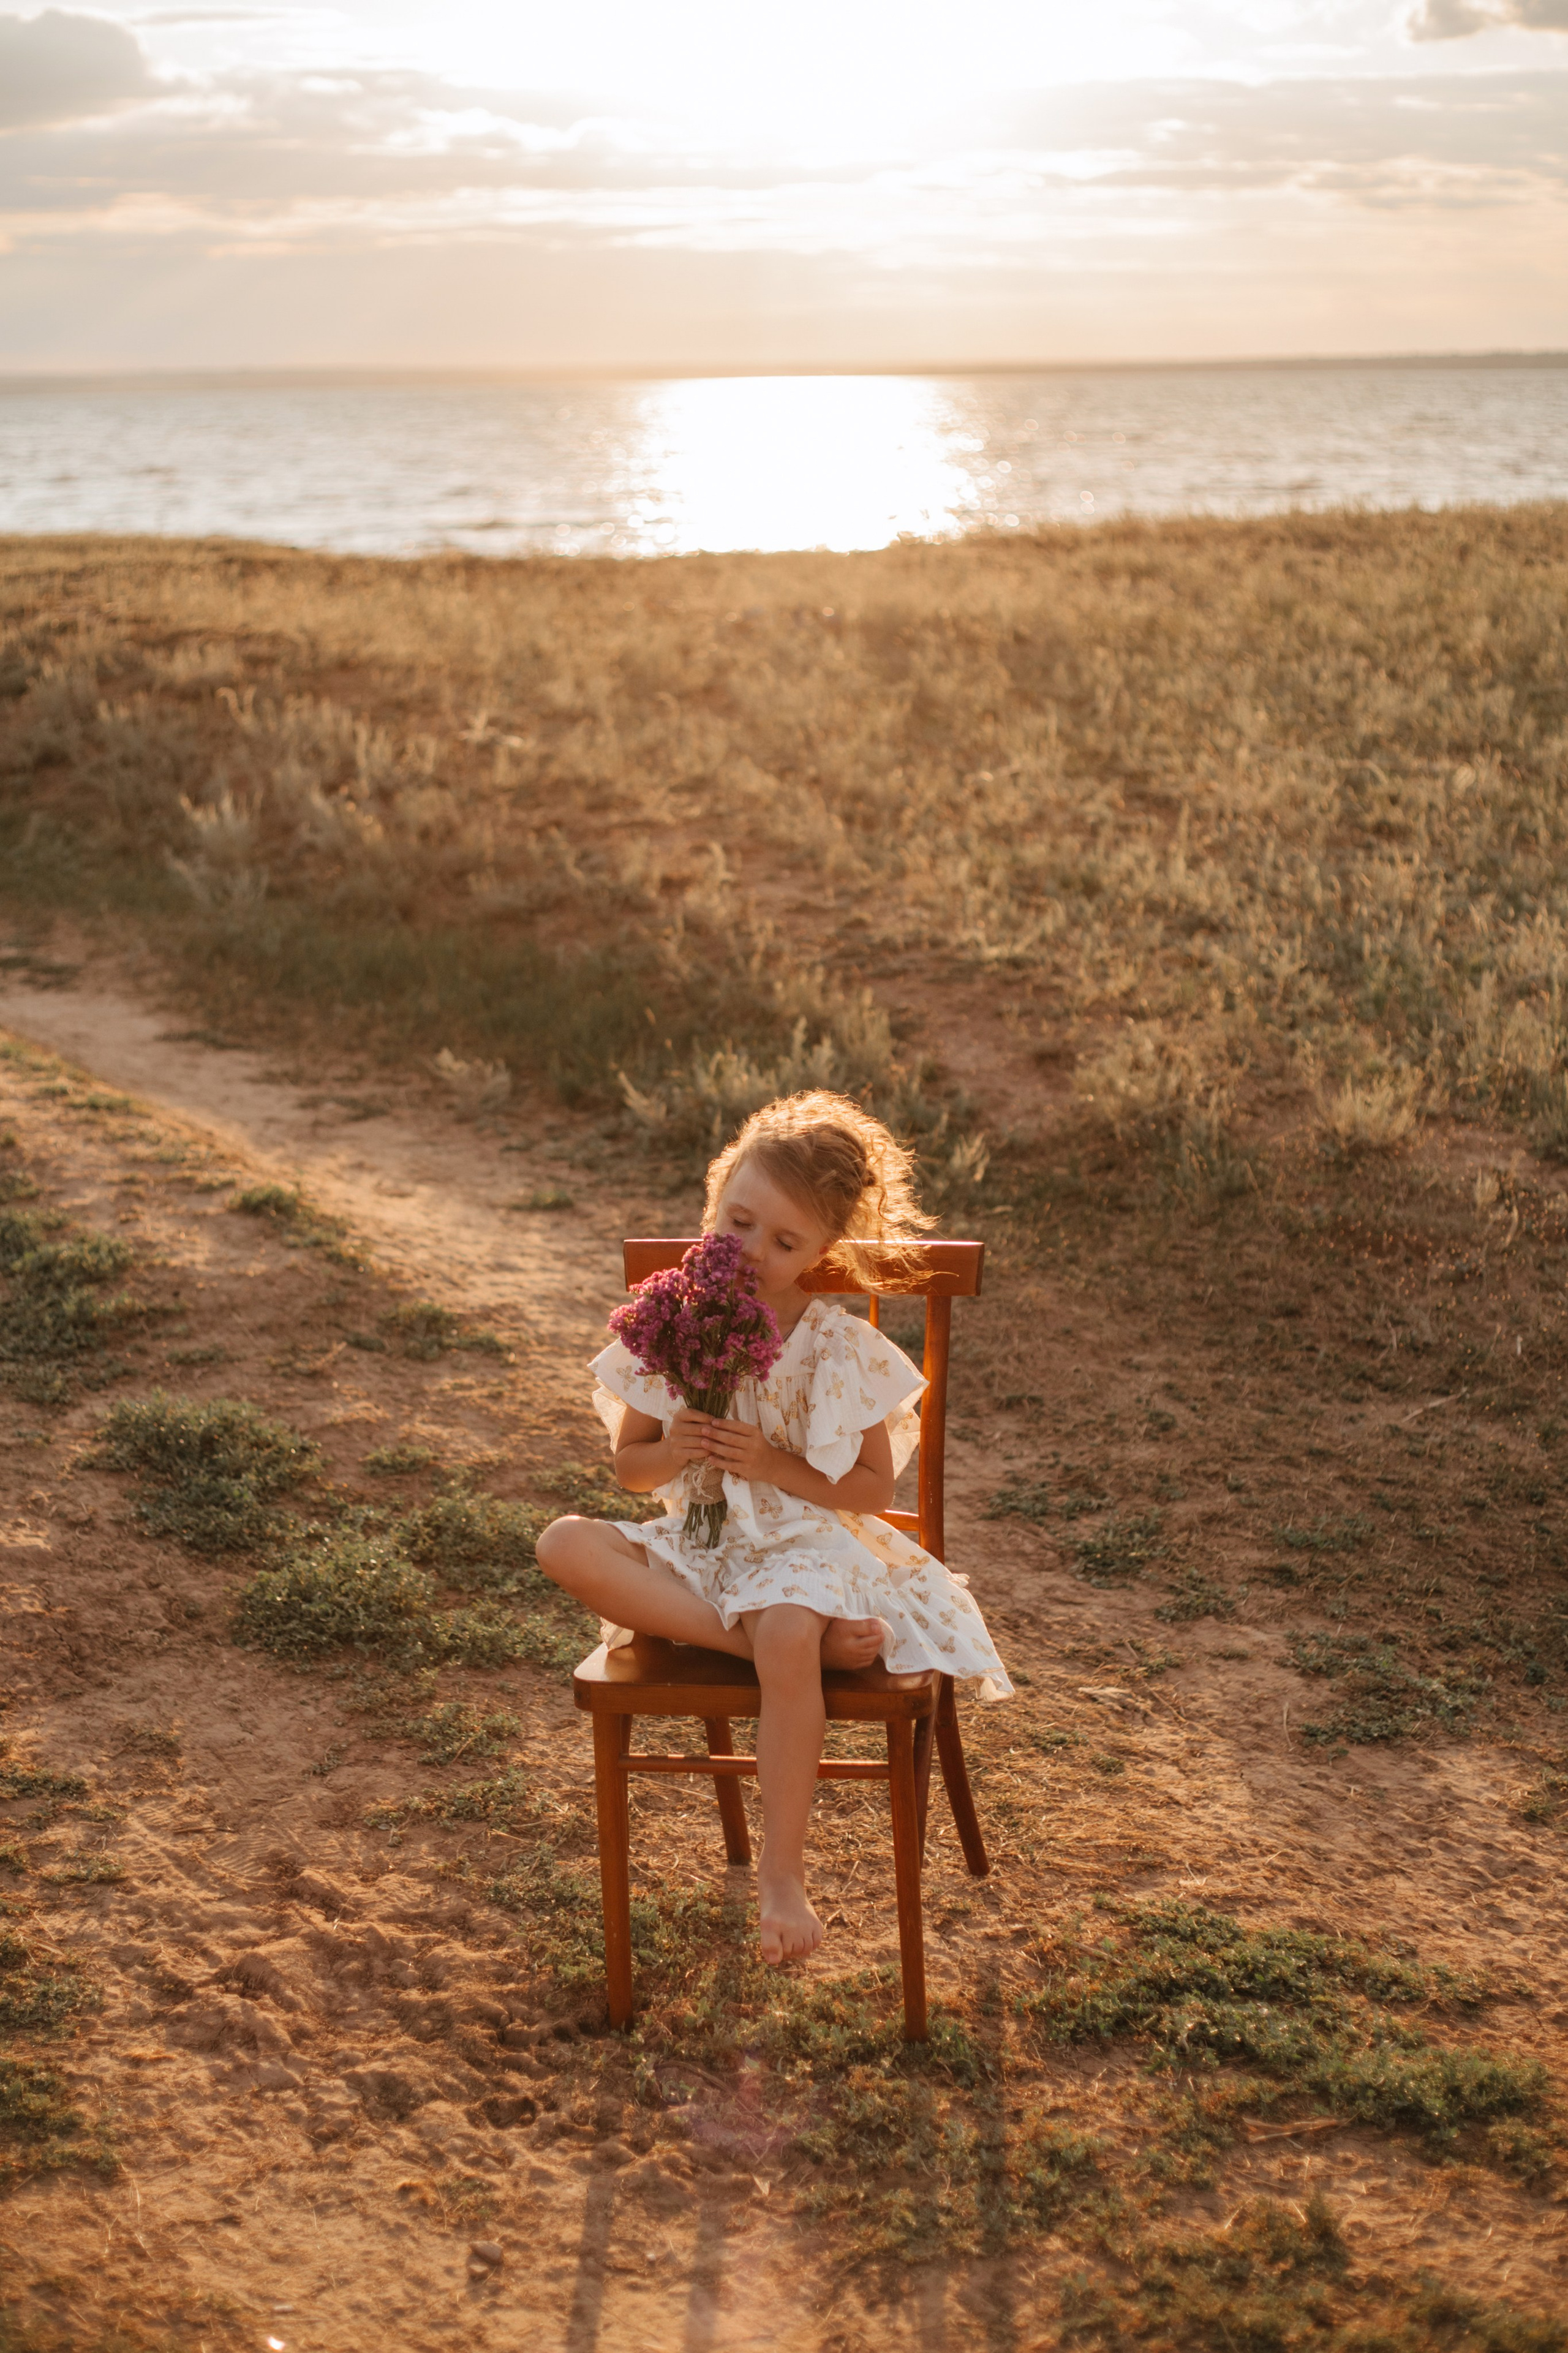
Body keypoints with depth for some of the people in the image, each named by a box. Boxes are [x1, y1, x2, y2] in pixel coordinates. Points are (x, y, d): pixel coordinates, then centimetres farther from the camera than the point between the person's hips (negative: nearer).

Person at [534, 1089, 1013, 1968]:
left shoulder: (838, 1346, -7)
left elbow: (873, 1487, -5)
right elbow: (630, 1467, 9)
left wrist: (772, 1464, -17)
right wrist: (671, 1452, -14)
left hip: (804, 1541, -4)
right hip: (697, 1543, 4)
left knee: (788, 1643, -37)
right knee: (567, 1545, -24)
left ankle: (784, 1872, -18)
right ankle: (782, 1636, -26)